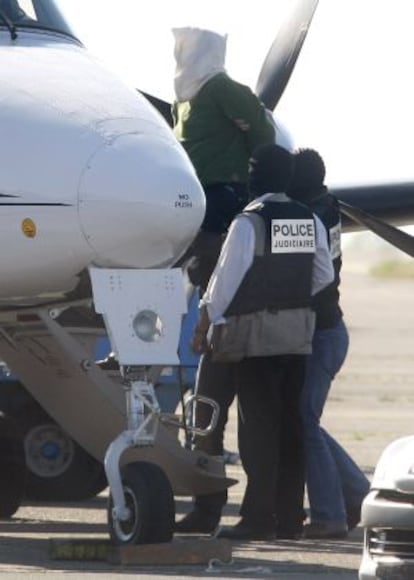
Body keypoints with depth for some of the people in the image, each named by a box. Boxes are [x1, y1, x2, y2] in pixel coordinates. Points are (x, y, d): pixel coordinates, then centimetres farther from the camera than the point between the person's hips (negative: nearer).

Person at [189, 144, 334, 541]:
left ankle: (259, 517, -7)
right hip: (299, 332, 6)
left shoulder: (249, 222, -13)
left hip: (257, 333, -6)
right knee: (290, 422, 9)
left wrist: (205, 325, 0)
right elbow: (324, 276, 11)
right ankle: (289, 516, 10)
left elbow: (225, 279, -10)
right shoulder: (310, 222, 5)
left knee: (258, 424, -4)